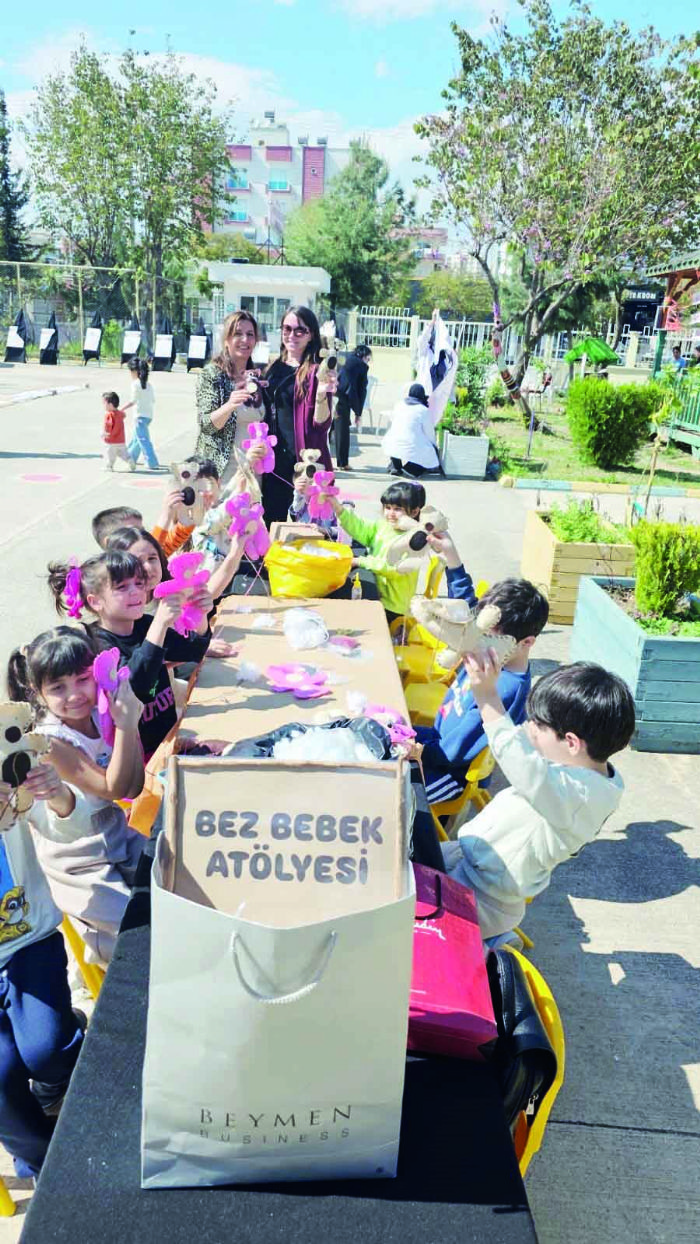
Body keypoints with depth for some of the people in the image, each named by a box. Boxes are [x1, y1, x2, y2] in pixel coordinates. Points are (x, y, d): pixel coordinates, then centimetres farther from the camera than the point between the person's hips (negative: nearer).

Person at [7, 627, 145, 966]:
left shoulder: (99, 715, -8)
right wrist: (125, 726, -33)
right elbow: (113, 788, -27)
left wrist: (131, 723, -16)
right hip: (79, 859, -6)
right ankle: (96, 944, 26)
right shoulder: (50, 741, -25)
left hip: (117, 834, 6)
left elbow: (134, 788, -6)